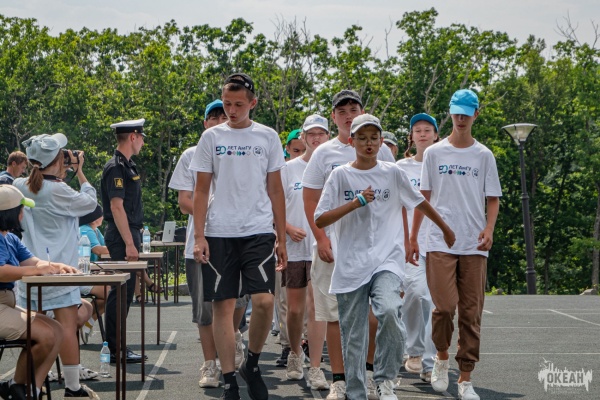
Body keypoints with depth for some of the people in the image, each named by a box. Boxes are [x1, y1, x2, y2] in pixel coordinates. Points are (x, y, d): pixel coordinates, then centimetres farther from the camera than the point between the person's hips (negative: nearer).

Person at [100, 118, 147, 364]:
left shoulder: (127, 166, 16)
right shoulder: (116, 167, -14)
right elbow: (117, 207, -20)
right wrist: (129, 244, -22)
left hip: (129, 234, 10)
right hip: (121, 237, -10)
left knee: (124, 292, 13)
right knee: (121, 292, -7)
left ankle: (116, 346, 19)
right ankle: (115, 350, -3)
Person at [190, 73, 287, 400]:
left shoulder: (267, 137, 8)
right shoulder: (211, 137, 6)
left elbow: (275, 190, 10)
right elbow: (201, 190, 6)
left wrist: (281, 238, 7)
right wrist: (198, 236, -3)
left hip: (259, 232, 0)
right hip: (219, 234, 0)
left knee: (263, 300, -14)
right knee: (223, 306, 1)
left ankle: (252, 364, 10)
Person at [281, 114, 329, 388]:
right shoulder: (289, 169, 5)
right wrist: (289, 228, -10)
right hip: (294, 247, 2)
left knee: (315, 306, -9)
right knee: (295, 308, 9)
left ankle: (315, 369, -6)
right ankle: (295, 355, 33)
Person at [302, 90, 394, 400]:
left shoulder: (380, 150, 7)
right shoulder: (324, 153, 6)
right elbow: (310, 198, 5)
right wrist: (320, 238, -5)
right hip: (334, 244, 0)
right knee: (335, 314, 1)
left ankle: (368, 373, 16)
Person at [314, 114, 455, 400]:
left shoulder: (392, 173, 6)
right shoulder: (340, 175, 3)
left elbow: (420, 202, 21)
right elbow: (320, 220, -3)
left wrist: (446, 229, 30)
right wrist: (356, 202, -11)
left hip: (386, 260, 0)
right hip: (350, 266, 1)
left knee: (389, 310, -27)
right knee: (353, 336, 2)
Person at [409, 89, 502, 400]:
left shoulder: (484, 156, 7)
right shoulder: (434, 153, 6)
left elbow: (493, 199, 8)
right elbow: (424, 197, 9)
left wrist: (489, 229, -9)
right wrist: (412, 237, 6)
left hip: (474, 246, 1)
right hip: (440, 243, -1)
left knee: (471, 313, 1)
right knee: (445, 306, -13)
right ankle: (441, 357, 14)